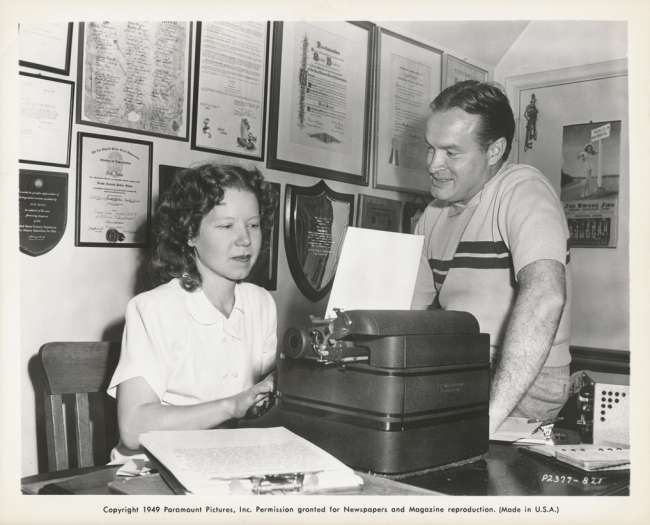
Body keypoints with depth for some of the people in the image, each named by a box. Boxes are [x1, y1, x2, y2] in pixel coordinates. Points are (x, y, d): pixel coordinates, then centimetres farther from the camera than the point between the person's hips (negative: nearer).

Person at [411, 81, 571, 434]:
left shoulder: (522, 190, -14)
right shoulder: (434, 215, 12)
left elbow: (545, 295, -31)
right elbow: (409, 307, 13)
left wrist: (490, 413, -38)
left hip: (525, 383, -7)